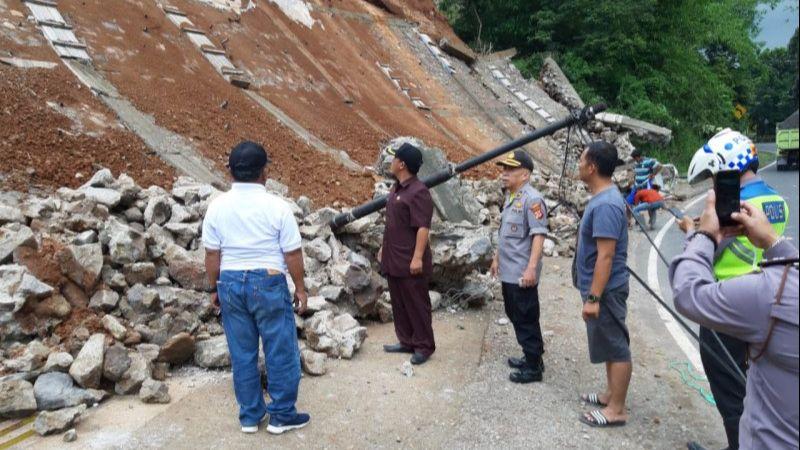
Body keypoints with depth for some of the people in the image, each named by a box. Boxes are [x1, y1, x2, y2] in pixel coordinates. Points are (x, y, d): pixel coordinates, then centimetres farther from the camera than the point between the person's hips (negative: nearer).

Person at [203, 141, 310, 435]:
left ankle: (250, 416, 25)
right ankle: (282, 415, 19)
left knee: (242, 352, 14)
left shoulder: (217, 207, -2)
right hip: (268, 283, -4)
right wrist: (300, 287, 2)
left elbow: (212, 254, 2)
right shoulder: (276, 206, -12)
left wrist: (215, 288, 14)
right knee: (281, 351, 9)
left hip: (231, 283, 4)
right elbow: (292, 253, -9)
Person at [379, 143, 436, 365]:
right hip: (393, 259, 9)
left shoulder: (418, 192, -18)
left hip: (410, 262, -9)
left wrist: (418, 257, -25)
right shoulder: (397, 188, 12)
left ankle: (424, 346, 13)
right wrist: (384, 247, 22)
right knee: (399, 303, 16)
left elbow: (423, 227, -22)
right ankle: (406, 341, 28)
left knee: (417, 304, 2)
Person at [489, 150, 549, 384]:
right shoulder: (510, 198, 13)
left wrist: (531, 268, -28)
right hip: (508, 271, 10)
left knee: (526, 320, 1)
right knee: (515, 315, 18)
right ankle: (531, 356, 32)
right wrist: (497, 257, 23)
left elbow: (538, 235, -23)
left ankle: (534, 366, 13)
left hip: (522, 274, -9)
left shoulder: (532, 200, -17)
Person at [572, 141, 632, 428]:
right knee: (610, 345, 19)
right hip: (601, 288, 10)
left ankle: (617, 410, 11)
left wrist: (593, 297, -24)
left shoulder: (605, 205, -24)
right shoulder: (603, 197, 9)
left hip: (605, 291, -10)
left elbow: (605, 256, -26)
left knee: (616, 347, 1)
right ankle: (611, 394, 33)